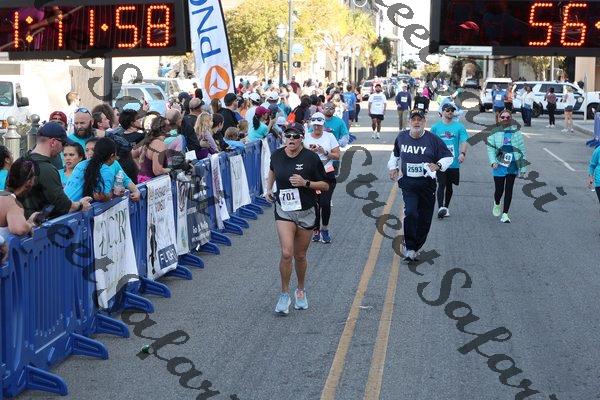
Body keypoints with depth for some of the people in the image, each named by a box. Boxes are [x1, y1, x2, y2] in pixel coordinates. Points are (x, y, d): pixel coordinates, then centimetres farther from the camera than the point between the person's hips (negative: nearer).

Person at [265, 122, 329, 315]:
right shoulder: (277, 155, -3)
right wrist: (269, 188, 17)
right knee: (286, 253, -15)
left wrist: (305, 183, -19)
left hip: (306, 212, -1)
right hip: (284, 210, 1)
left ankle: (301, 291, 34)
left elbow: (325, 185, -6)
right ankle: (284, 294, 2)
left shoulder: (311, 158, -12)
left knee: (300, 256, 11)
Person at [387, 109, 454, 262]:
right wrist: (392, 167, 15)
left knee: (425, 219, 4)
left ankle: (415, 248, 21)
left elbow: (449, 157, 0)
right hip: (408, 183, 0)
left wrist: (438, 165, -17)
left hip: (427, 184, 0)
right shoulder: (401, 137, 5)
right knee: (410, 213, -19)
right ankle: (409, 247, -8)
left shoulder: (433, 139, -5)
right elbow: (395, 153, 26)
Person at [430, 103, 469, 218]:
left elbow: (463, 142, -4)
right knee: (441, 185, -13)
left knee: (449, 186, 12)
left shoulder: (459, 127, 4)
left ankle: (446, 207, 25)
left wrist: (462, 153, -22)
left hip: (454, 162, 2)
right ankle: (441, 207, -23)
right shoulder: (436, 127, 5)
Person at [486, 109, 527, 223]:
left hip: (512, 166, 1)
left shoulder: (516, 133, 4)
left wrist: (523, 168, 7)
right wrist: (493, 161, -20)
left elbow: (522, 151, 8)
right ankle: (497, 204, 37)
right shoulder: (495, 132, -1)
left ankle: (505, 214, 6)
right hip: (499, 166, -1)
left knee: (509, 190, 0)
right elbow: (490, 148, -4)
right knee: (499, 190, 3)